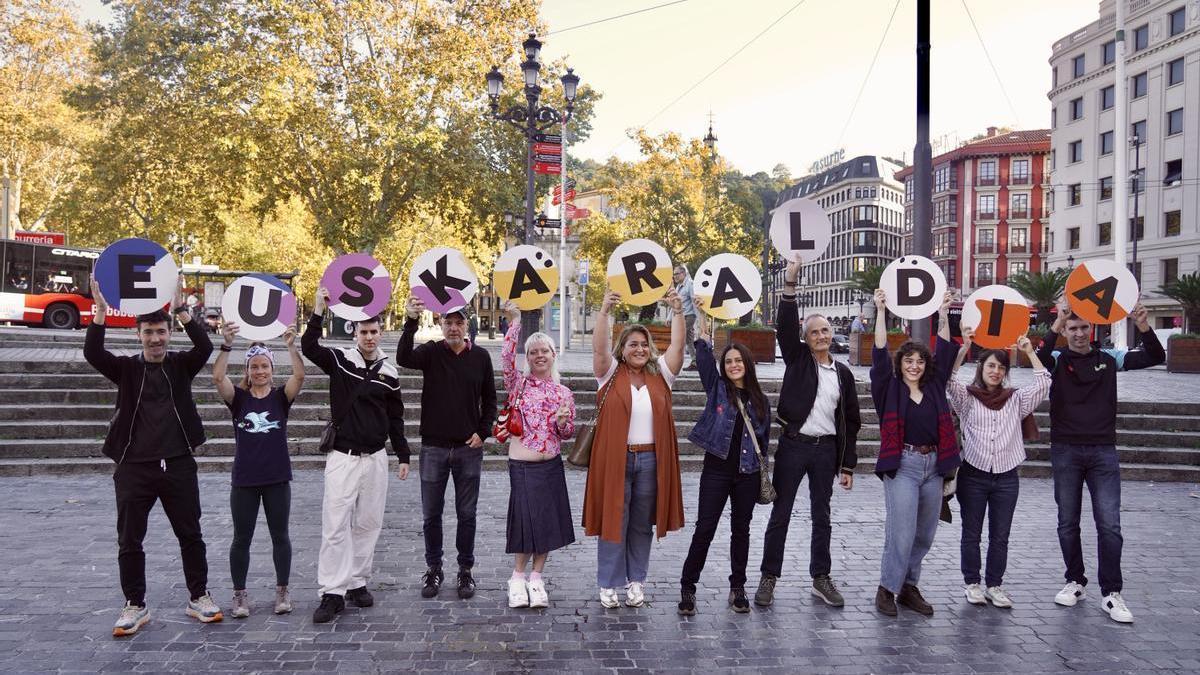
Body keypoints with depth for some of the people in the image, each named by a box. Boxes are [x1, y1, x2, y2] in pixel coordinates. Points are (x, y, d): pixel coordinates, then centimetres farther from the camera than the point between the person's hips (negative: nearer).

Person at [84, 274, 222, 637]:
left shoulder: (181, 365, 5)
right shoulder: (127, 368, 4)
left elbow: (205, 347, -14)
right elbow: (92, 353, -13)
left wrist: (181, 310, -24)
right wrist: (101, 310, -24)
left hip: (179, 464, 0)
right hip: (134, 467, 0)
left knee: (191, 535, 8)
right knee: (129, 541, 5)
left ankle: (199, 597, 21)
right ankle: (135, 606, 19)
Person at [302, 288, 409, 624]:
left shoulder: (389, 372, 7)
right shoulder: (340, 360, 1)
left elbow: (395, 418, 12)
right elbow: (309, 347, -17)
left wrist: (403, 456, 11)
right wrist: (319, 310, -26)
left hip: (376, 458, 3)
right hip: (343, 456, -3)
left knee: (368, 523, 9)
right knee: (335, 524, -6)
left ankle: (357, 583, 22)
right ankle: (333, 592, 0)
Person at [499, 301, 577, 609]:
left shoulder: (564, 392, 7)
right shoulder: (518, 383, -1)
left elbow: (568, 434, 12)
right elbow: (506, 357, -19)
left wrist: (563, 422, -10)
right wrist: (515, 321, -25)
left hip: (552, 466, 3)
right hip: (522, 465, -3)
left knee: (548, 521, 7)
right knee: (525, 519, 0)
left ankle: (536, 577, 22)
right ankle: (518, 577, 19)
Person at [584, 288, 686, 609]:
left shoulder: (660, 375, 7)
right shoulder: (611, 374, 1)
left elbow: (678, 345, -3)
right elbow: (599, 347, -14)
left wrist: (677, 312, -15)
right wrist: (605, 311, -25)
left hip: (651, 460, 3)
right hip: (615, 459, -2)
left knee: (642, 524, 11)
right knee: (613, 520, 3)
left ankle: (636, 581, 23)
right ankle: (608, 584, 13)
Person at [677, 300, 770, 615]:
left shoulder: (760, 400, 8)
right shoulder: (716, 387, 2)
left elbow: (764, 438, 12)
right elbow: (704, 355, -10)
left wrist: (764, 475, 10)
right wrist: (702, 316, -15)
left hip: (747, 474, 2)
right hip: (716, 470, -2)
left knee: (741, 530, 11)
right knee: (704, 529, -2)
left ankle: (738, 588, 22)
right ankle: (687, 588, 7)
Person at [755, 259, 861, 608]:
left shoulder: (843, 372, 7)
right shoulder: (797, 358, 1)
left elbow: (850, 421, 9)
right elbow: (785, 326, -16)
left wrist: (848, 465, 6)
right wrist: (790, 284, -27)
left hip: (826, 449, 3)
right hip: (793, 445, -3)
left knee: (822, 516, 13)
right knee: (780, 514, 4)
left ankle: (821, 578, 24)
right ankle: (769, 577, 13)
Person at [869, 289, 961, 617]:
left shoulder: (934, 387, 11)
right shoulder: (891, 388, 0)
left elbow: (944, 353, 8)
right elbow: (880, 355, -9)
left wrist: (944, 314, 3)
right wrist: (881, 312, -13)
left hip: (933, 465, 5)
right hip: (903, 464, -5)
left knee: (925, 533, 9)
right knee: (901, 532, -9)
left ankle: (909, 587, 22)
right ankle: (887, 588, 5)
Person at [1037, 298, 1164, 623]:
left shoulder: (1109, 359, 7)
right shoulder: (1057, 361, 2)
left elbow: (1155, 358, 0)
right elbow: (1038, 359, -20)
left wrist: (1143, 327, -18)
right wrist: (1056, 325, -30)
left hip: (1103, 451, 0)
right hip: (1065, 451, 0)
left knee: (1109, 524, -3)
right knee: (1068, 522, 8)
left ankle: (1111, 593, 5)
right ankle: (1075, 582, 22)